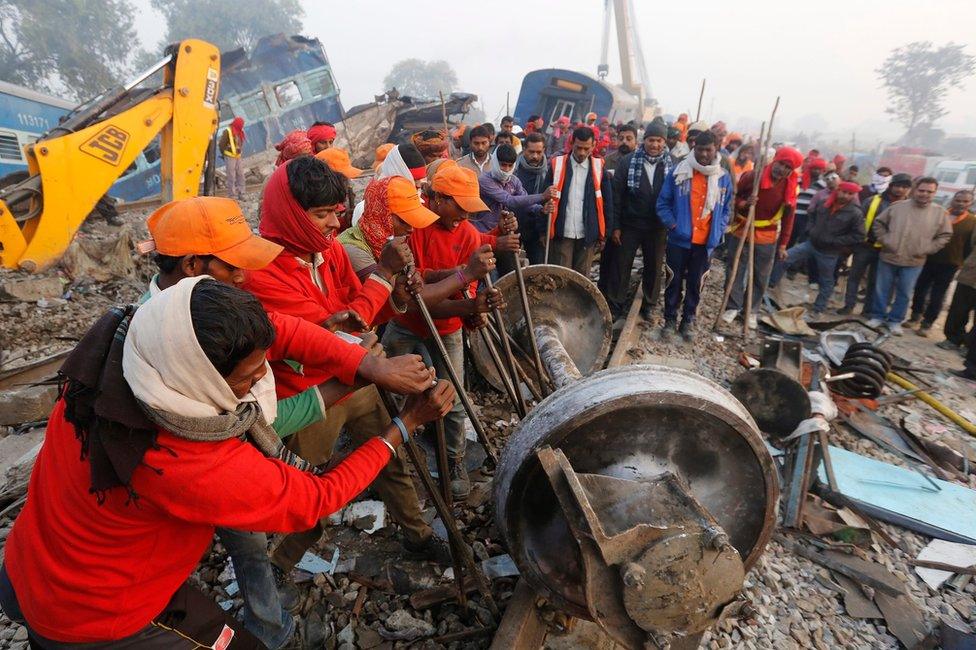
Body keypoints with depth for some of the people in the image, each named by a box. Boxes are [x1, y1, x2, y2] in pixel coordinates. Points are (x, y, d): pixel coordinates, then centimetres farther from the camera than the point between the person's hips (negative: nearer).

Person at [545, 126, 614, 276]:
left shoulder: (599, 167, 2)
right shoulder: (557, 164, -1)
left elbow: (607, 202, 6)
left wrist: (603, 235, 4)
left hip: (588, 235, 1)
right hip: (562, 233, -1)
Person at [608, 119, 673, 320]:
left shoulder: (672, 165, -3)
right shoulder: (628, 162, -6)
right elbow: (616, 195, -5)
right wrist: (615, 226, -7)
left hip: (658, 227, 2)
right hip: (630, 225, -1)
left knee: (654, 267, 13)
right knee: (622, 266, 7)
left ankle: (649, 305, 30)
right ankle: (616, 304, 21)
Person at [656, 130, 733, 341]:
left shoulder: (724, 177, 3)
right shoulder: (679, 171, -4)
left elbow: (725, 209, 12)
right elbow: (663, 202, 1)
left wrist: (717, 233, 0)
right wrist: (672, 224, -12)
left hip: (705, 243, 2)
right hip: (679, 240, -1)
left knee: (696, 284, 11)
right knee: (674, 281, 7)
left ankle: (688, 321, 26)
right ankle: (670, 320, 21)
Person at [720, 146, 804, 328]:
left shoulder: (790, 187, -5)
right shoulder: (752, 176, -13)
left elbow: (788, 217, 3)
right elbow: (733, 197, -1)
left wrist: (783, 244, 1)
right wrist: (743, 204, -24)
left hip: (767, 238, 2)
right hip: (741, 232, -2)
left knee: (761, 277, 9)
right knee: (734, 272, 5)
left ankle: (752, 310, 24)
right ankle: (733, 307, 21)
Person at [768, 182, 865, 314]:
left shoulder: (855, 214, -13)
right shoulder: (824, 204, -1)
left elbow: (858, 236, -13)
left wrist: (833, 241, -17)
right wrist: (812, 231, 2)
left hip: (829, 252, -3)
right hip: (811, 243, 4)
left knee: (826, 282, 10)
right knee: (783, 258, -9)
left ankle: (818, 309, 23)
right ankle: (769, 285, 1)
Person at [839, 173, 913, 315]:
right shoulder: (872, 201, -3)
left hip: (885, 249, 1)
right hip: (865, 245, 0)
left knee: (875, 281, 10)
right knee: (854, 276, 6)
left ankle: (869, 309, 20)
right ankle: (849, 305, 17)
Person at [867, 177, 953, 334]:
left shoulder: (940, 213, 0)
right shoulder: (898, 206, -2)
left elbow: (945, 236, 5)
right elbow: (878, 223, 5)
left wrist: (926, 250, -6)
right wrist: (884, 241, -5)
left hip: (914, 262, 1)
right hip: (888, 258, 0)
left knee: (904, 294, 9)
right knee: (882, 289, 8)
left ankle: (895, 321, 21)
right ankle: (878, 316, 22)